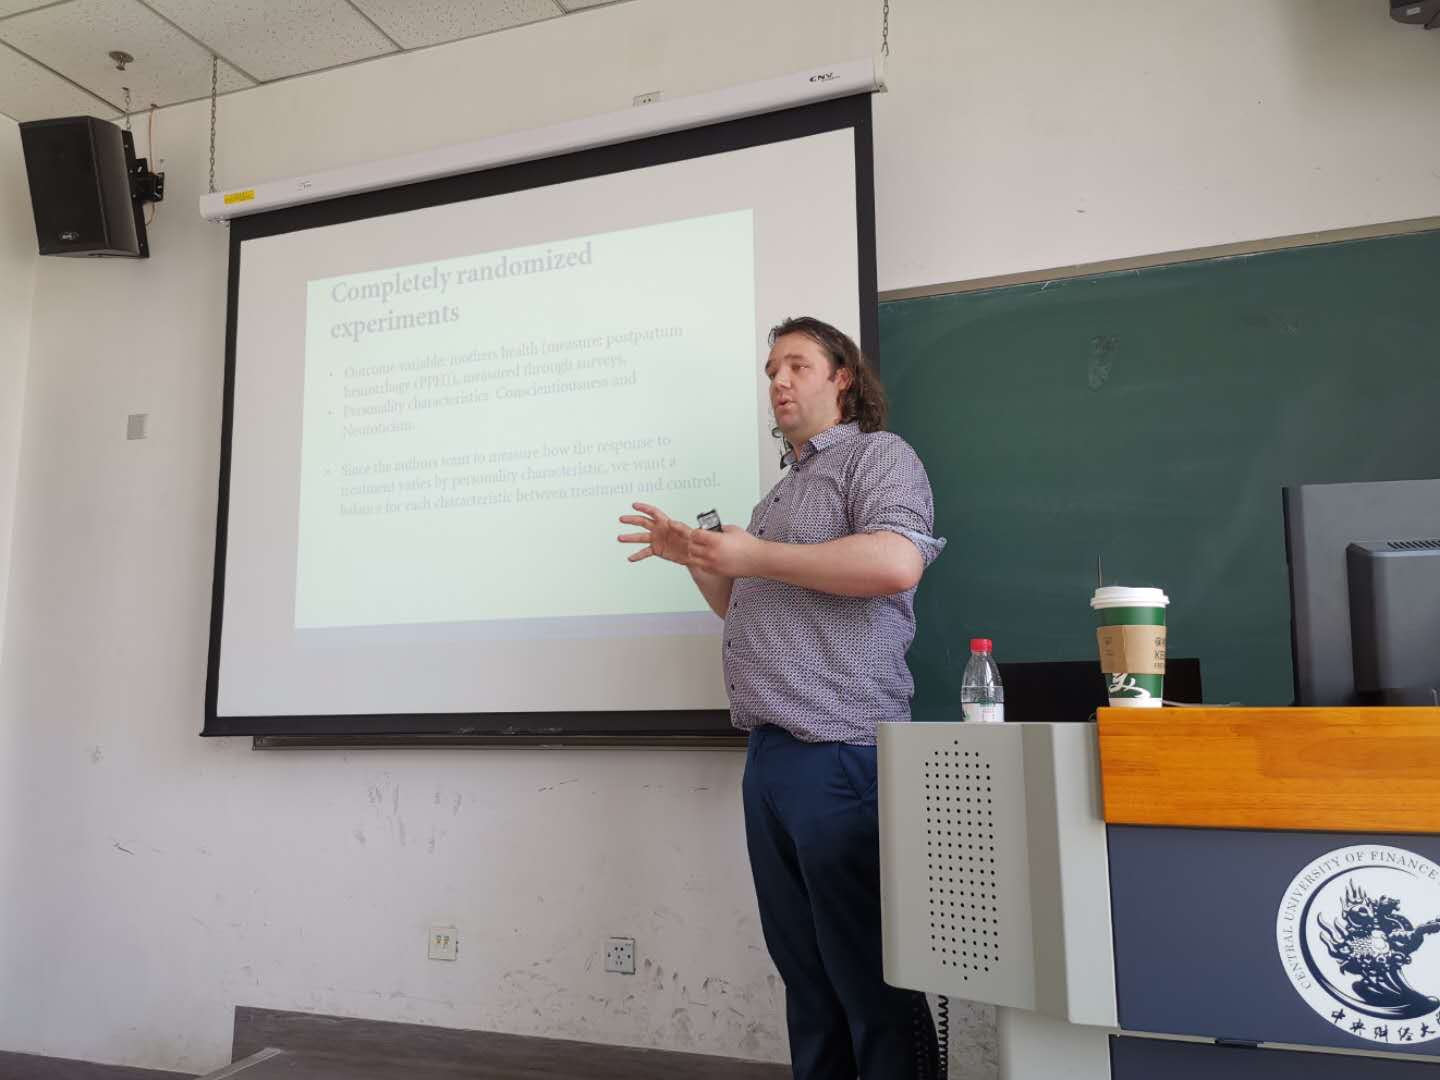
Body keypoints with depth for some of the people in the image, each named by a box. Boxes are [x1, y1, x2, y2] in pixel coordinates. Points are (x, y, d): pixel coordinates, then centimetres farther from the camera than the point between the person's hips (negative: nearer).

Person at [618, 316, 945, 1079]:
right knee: (803, 964, 14)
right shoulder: (782, 490, 24)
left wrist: (755, 557, -13)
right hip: (770, 755, 8)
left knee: (869, 970, -1)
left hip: (838, 753, -8)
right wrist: (694, 556, 12)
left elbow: (896, 562, -20)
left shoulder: (877, 454, 0)